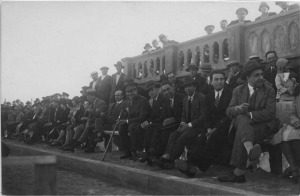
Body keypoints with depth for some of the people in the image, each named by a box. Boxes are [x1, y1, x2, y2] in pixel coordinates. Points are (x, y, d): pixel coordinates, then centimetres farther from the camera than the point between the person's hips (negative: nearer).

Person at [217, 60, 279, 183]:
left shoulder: (268, 90, 7)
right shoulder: (238, 90, 15)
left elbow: (270, 112, -8)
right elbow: (228, 111, 6)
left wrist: (250, 114, -17)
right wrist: (238, 109, -19)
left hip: (262, 125, -2)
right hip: (241, 122, 2)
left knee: (242, 132, -33)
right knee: (243, 118, -35)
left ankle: (238, 173, -38)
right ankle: (250, 149, -58)